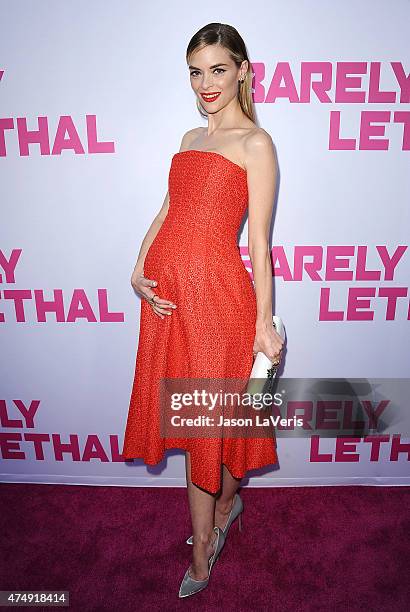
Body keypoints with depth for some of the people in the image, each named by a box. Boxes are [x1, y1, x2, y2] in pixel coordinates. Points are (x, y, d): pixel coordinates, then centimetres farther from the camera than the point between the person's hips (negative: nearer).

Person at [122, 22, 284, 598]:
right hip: (169, 289, 7)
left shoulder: (254, 142, -1)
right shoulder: (191, 138, 19)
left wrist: (265, 321, -8)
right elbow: (168, 210, 15)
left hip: (217, 289, -6)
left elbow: (259, 241, -7)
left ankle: (224, 504, 37)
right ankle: (205, 540, 36)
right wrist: (139, 271, 2)